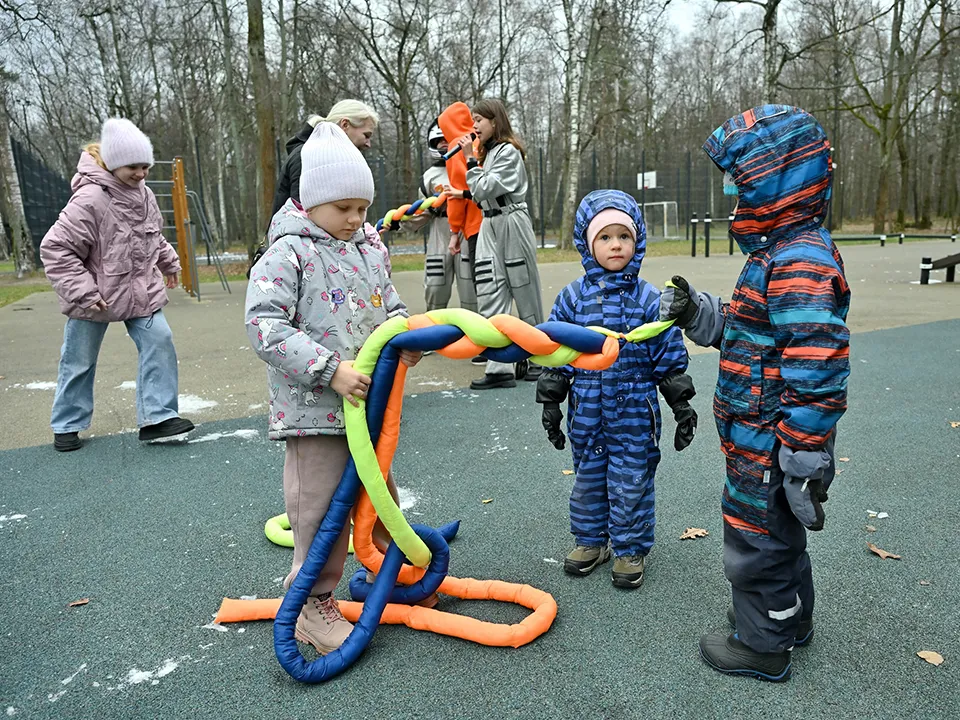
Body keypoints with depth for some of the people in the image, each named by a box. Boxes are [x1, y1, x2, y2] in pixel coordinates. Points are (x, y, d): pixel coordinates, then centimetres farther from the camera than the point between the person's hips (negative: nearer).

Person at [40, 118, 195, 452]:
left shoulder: (144, 194, 1)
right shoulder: (89, 199, -22)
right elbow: (55, 248, -20)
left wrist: (169, 263, 22)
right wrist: (83, 292, -22)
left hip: (142, 293, 6)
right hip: (94, 298, -5)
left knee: (160, 343, -7)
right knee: (79, 362, 10)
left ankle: (157, 417, 0)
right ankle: (67, 426, 27)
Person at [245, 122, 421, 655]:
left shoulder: (371, 249, 9)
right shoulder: (289, 254, -13)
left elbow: (390, 307, 19)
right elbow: (265, 326, -19)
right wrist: (330, 370, -26)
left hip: (369, 402, 7)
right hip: (315, 410, -7)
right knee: (321, 508, 1)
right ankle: (313, 606, 21)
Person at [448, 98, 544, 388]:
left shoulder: (508, 152, -9)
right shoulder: (487, 152, 17)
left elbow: (486, 189, -17)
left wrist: (470, 159, -13)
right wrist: (464, 193, 19)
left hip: (512, 226, -8)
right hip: (489, 226, 8)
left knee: (526, 297, 2)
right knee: (490, 297, -3)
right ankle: (499, 368, -4)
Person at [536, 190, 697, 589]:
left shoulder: (649, 299, -5)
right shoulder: (573, 297, -3)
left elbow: (669, 357, 0)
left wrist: (682, 406, 2)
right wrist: (551, 403, 4)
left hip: (636, 411, -2)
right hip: (587, 412, 2)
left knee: (631, 484, 8)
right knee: (588, 479, 16)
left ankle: (630, 549, 26)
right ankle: (590, 540, 35)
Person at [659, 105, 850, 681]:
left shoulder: (800, 263, -24)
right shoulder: (779, 254, 9)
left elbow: (816, 372, -28)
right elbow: (747, 331, 18)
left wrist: (805, 460, -25)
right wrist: (696, 312, 3)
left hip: (769, 449, -10)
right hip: (757, 438, 10)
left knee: (757, 542, 7)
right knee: (777, 533, 26)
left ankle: (764, 646, 27)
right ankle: (792, 617, 46)